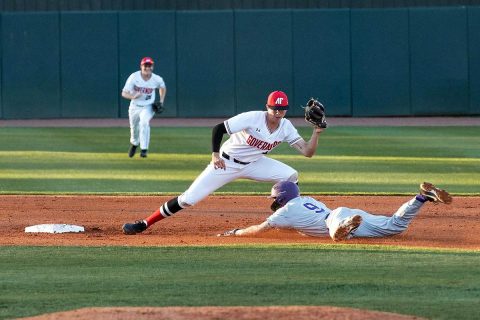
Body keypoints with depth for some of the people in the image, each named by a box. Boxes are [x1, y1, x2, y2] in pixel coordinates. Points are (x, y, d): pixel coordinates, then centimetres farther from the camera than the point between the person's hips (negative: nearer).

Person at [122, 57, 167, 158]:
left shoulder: (157, 79, -13)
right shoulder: (134, 77, -19)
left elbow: (163, 87, 12)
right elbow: (124, 93, -23)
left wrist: (161, 102, 3)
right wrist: (133, 96, -44)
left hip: (148, 107, -1)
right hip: (135, 107, 1)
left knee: (144, 123, -29)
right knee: (134, 127, 16)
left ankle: (144, 150, -27)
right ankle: (134, 143, 51)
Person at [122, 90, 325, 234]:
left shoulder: (286, 127, -9)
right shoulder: (252, 118, -24)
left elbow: (307, 152, -11)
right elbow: (218, 128, -22)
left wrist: (316, 132, -26)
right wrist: (215, 154, -32)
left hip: (253, 164, 5)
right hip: (226, 163, -5)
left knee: (291, 177, -14)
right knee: (188, 199, -13)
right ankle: (143, 224, -3)